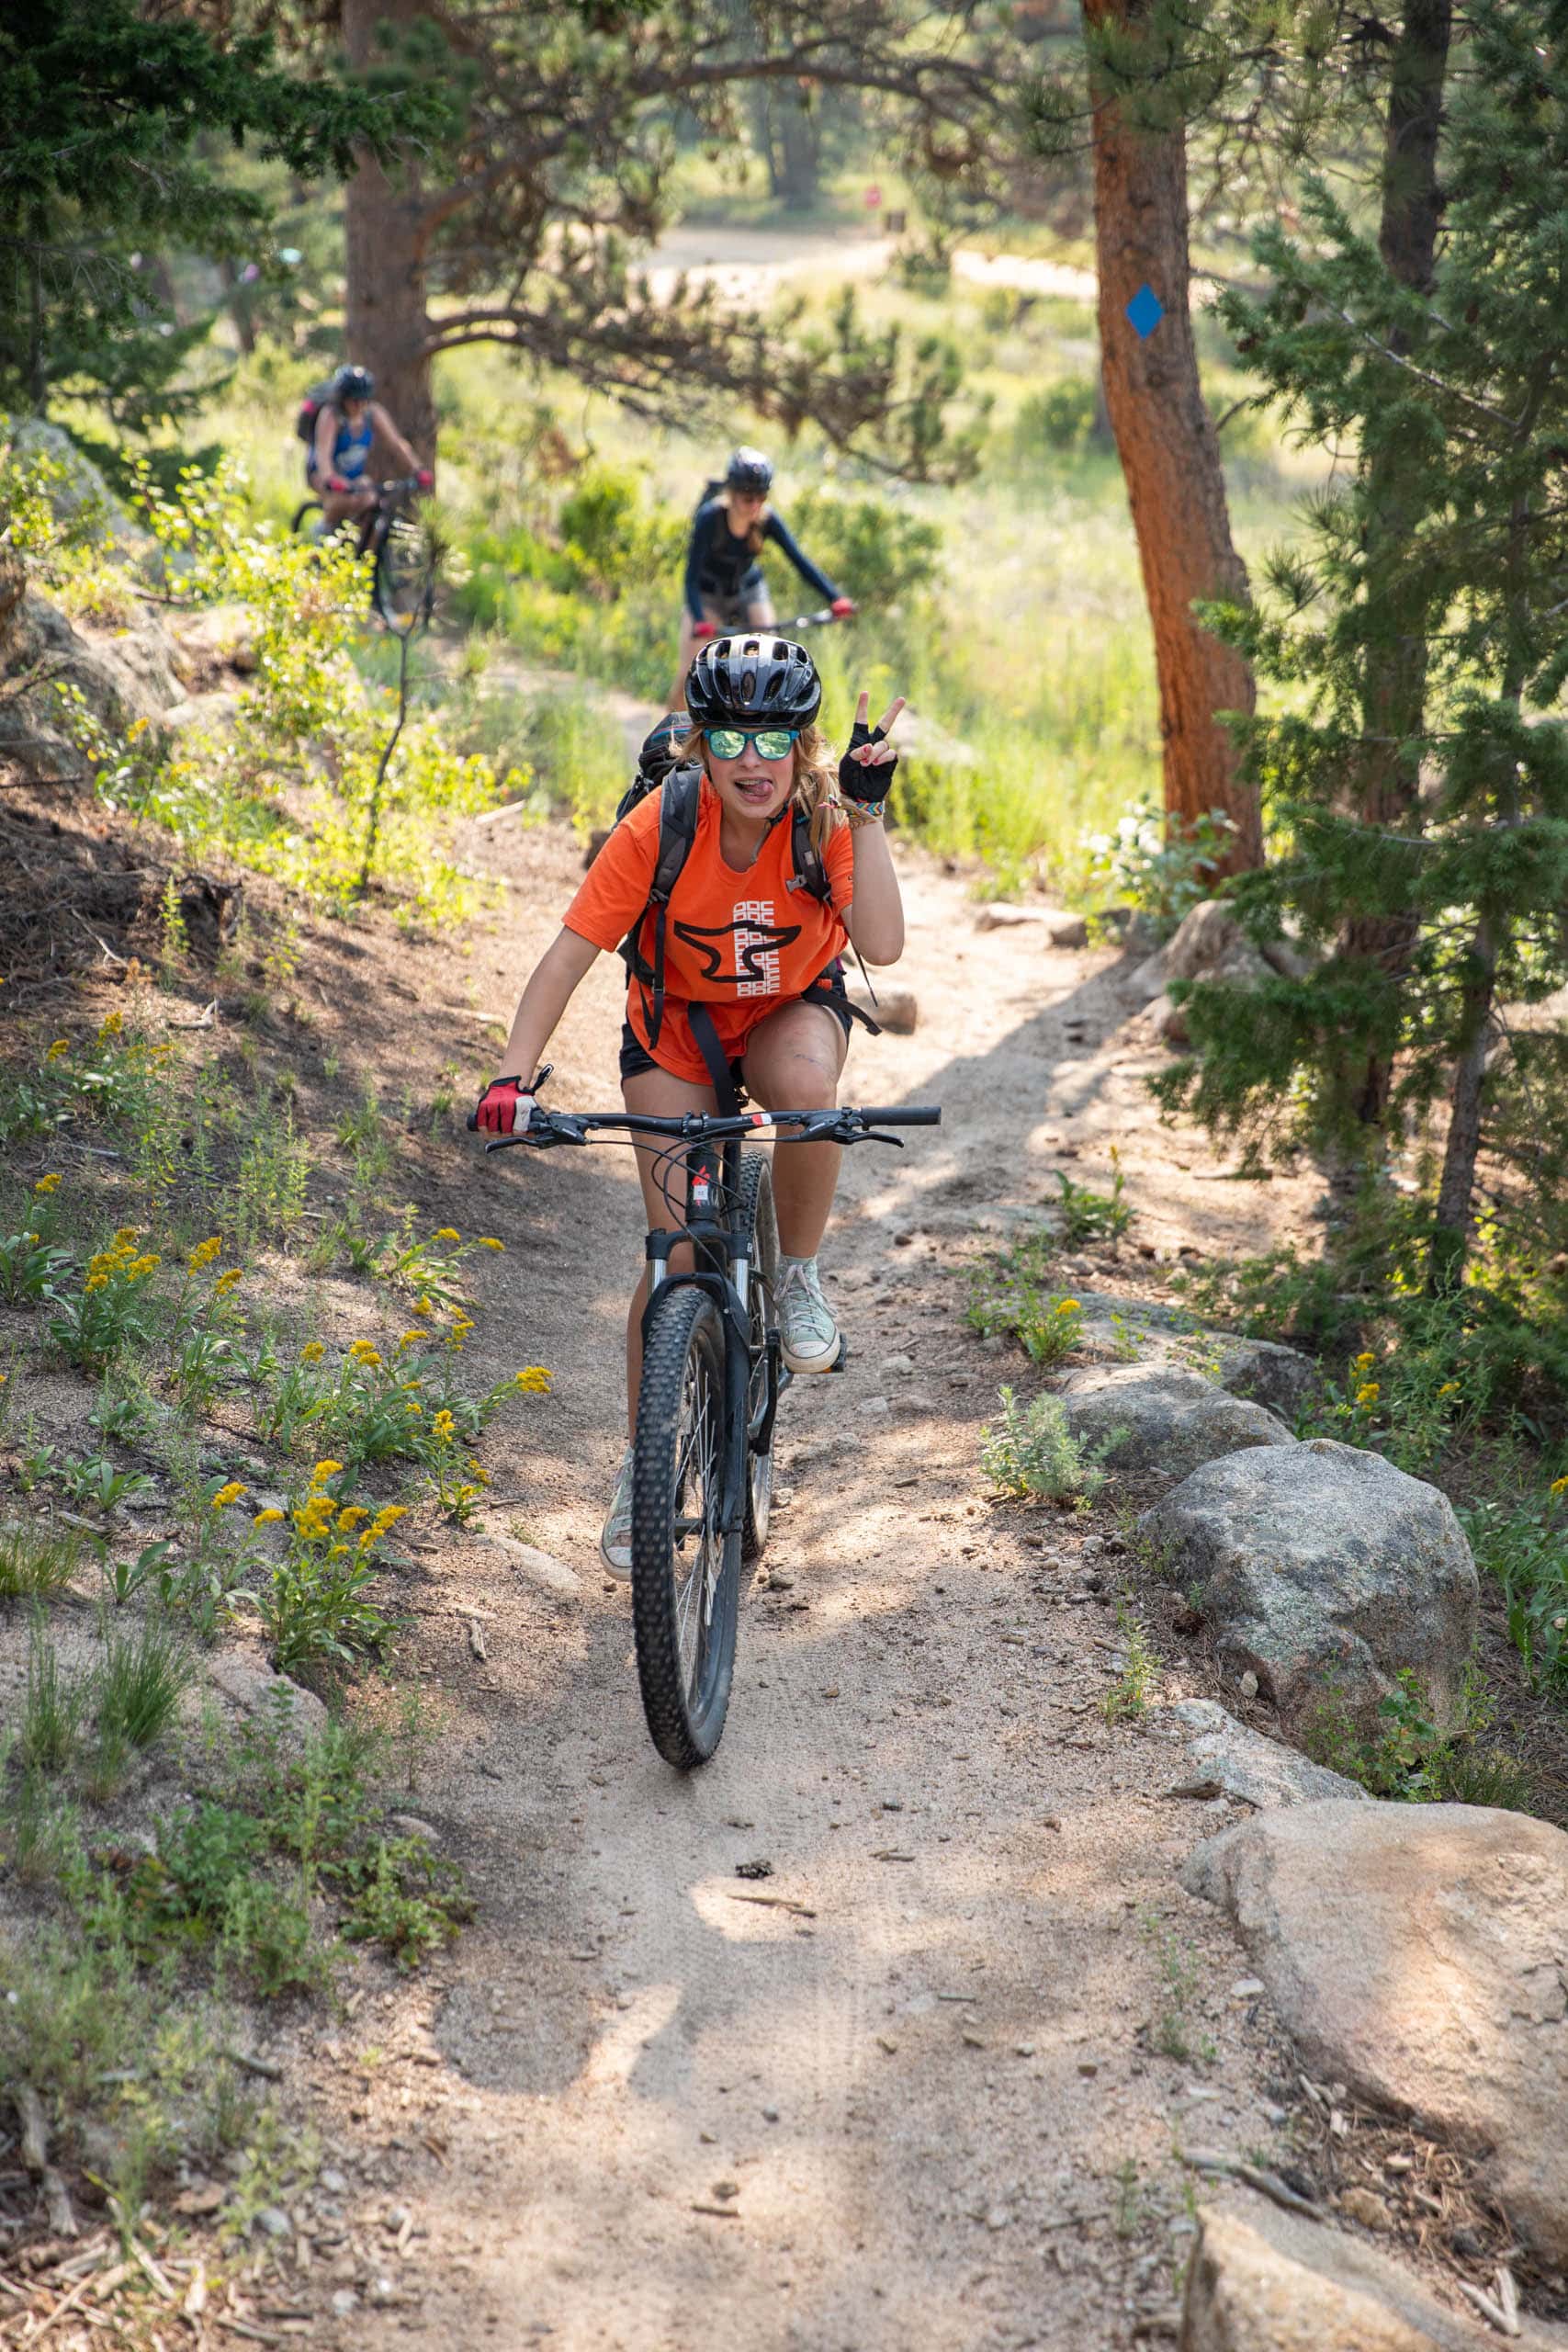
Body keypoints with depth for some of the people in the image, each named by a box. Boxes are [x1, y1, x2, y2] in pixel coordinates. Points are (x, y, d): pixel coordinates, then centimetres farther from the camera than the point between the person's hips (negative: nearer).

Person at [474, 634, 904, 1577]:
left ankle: (800, 1278, -11)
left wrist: (867, 812, -40)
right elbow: (568, 958, -25)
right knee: (678, 1250, -7)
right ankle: (645, 1464, 13)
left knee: (807, 1084, -38)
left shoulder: (826, 816, -24)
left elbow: (883, 944, -36)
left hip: (791, 1009, 0)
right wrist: (514, 1079, -37)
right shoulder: (659, 827, -26)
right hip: (678, 1021, 0)